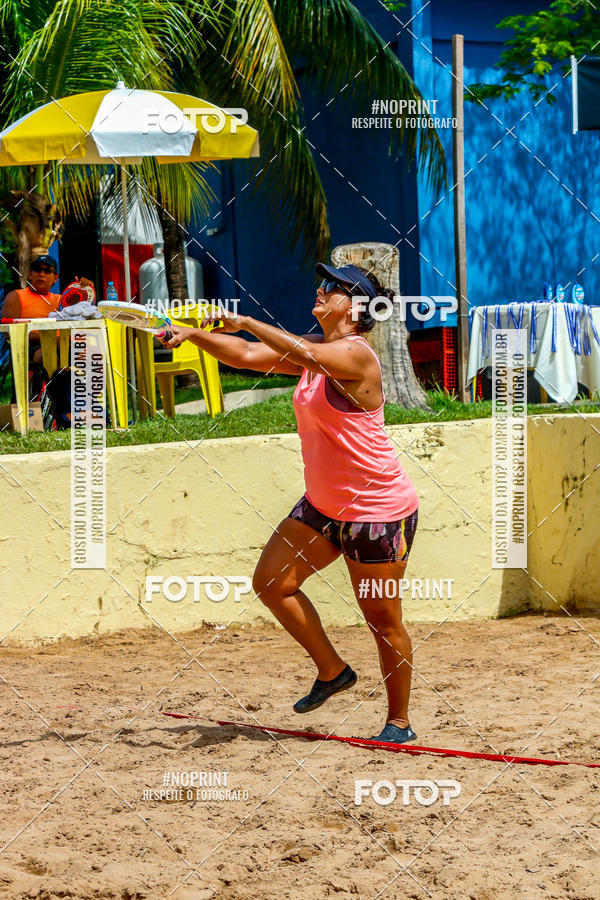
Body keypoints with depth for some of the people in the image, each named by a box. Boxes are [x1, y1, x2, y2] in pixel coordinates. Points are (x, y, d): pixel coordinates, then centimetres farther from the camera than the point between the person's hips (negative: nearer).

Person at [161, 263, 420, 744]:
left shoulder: (357, 355, -18)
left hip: (379, 512, -9)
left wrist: (245, 321, -29)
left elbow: (305, 355, -36)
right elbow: (248, 355, 6)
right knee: (272, 583, 4)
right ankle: (332, 671, 20)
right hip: (324, 505, 9)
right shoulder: (313, 349, 7)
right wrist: (194, 335, -7)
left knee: (383, 620, 0)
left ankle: (399, 723, 14)